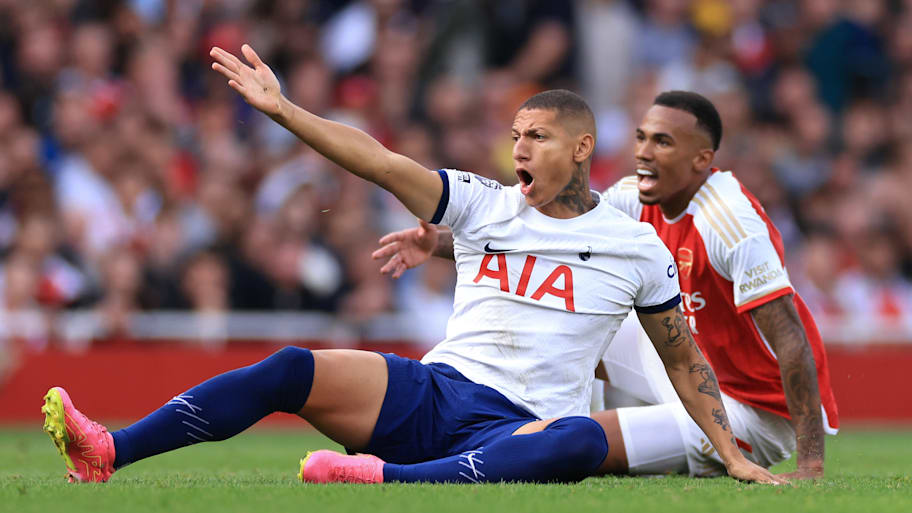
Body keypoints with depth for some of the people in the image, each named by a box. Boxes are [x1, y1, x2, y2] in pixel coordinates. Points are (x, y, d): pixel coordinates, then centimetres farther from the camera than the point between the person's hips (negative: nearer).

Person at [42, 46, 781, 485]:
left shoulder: (635, 245, 10)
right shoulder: (485, 206, 13)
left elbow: (683, 358, 17)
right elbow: (381, 164, 4)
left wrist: (732, 453, 11)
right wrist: (281, 110, -5)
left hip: (518, 428, -3)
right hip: (431, 392, 3)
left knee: (584, 439, -40)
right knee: (296, 370, -21)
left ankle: (393, 480, -57)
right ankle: (109, 453, -32)